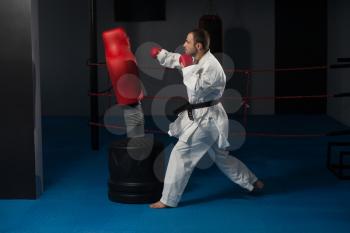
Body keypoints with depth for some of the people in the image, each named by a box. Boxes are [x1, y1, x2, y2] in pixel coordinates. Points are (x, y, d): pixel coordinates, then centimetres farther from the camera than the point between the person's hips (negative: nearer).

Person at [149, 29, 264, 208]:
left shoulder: (211, 65, -23)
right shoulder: (195, 59, 6)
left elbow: (197, 89, -31)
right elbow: (174, 60, 17)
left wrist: (188, 67, -24)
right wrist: (159, 53, 3)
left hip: (207, 118, -10)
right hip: (201, 115, 10)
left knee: (180, 153, -7)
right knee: (221, 156, 22)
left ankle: (168, 200, 1)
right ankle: (253, 183, 36)